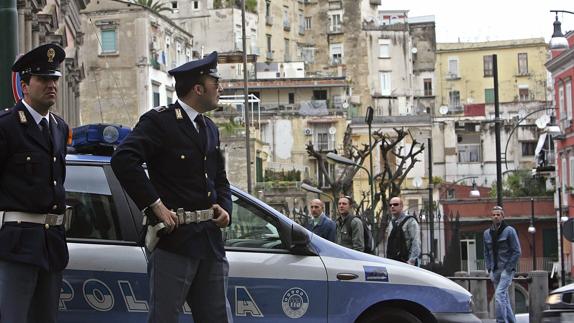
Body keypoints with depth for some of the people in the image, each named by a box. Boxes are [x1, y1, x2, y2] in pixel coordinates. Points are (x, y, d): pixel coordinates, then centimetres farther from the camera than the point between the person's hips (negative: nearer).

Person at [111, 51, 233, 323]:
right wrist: (155, 205, -21)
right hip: (173, 239, -8)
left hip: (211, 241, 8)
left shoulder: (210, 128, 18)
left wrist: (224, 208, 7)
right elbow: (123, 160, -22)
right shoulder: (159, 121, -8)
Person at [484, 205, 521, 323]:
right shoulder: (487, 233, 11)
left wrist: (508, 269, -13)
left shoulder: (509, 231, -4)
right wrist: (489, 269, 7)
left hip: (506, 270, -6)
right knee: (504, 298, 9)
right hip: (495, 271, 6)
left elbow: (517, 251, -7)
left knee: (499, 295, -19)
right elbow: (486, 253, 18)